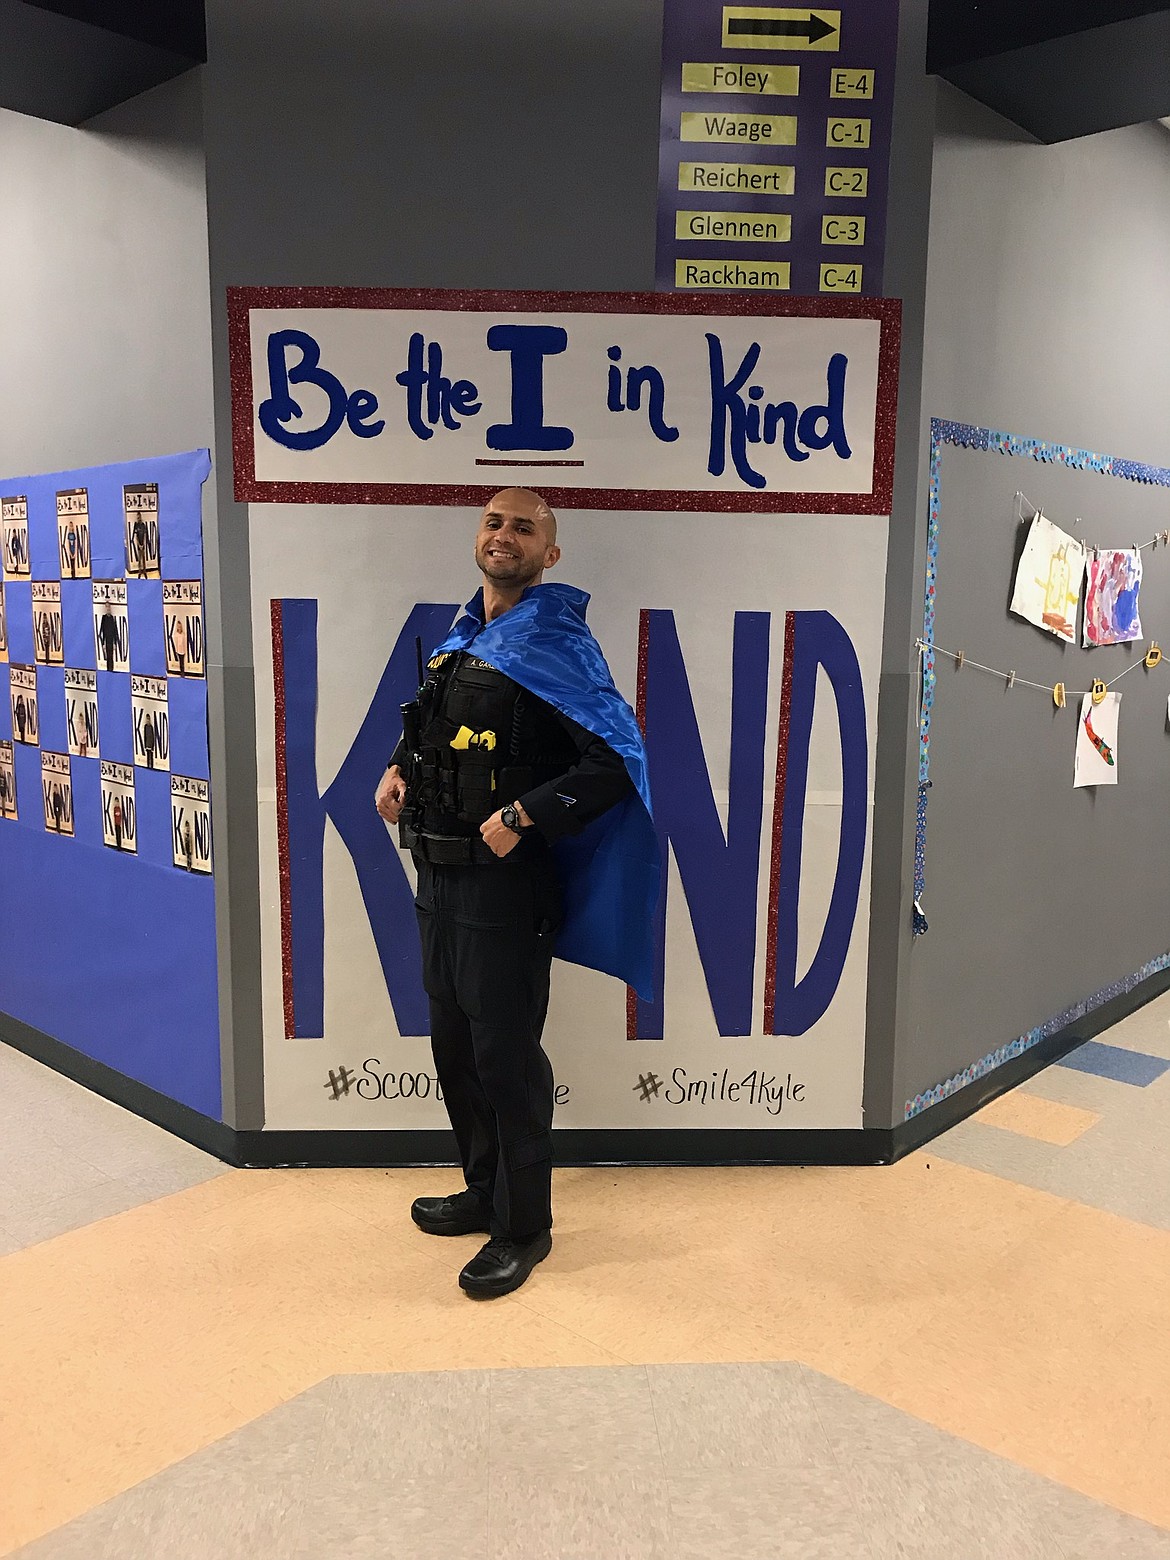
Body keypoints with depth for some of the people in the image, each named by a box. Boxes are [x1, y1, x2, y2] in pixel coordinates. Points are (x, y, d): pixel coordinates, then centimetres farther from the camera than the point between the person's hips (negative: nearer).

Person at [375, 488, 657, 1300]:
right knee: (454, 1043, 18)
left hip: (506, 881, -8)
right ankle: (486, 1193, 36)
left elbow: (615, 760, -19)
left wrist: (520, 816, -23)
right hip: (438, 874, 8)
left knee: (505, 1056, 1)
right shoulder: (459, 639, 12)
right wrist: (400, 769, 7)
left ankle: (524, 1226, 19)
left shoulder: (556, 643, -11)